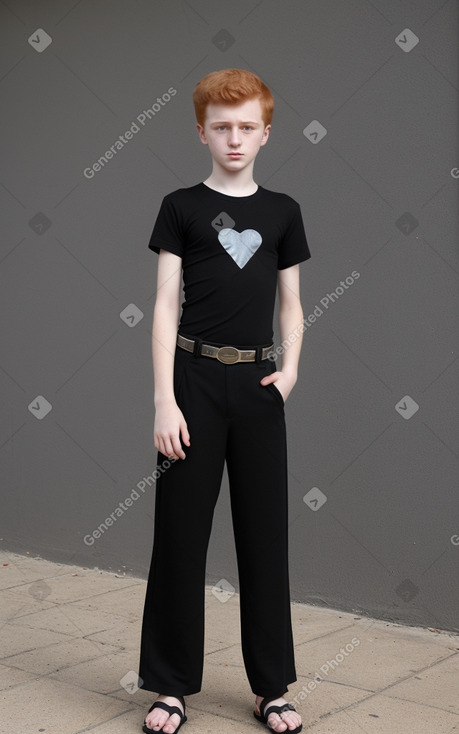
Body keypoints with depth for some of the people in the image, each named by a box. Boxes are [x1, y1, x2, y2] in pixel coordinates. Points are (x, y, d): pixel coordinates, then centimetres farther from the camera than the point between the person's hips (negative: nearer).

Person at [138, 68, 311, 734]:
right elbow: (165, 306, -2)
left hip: (258, 384, 2)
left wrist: (290, 366, -5)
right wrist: (164, 400, -10)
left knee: (265, 532, 6)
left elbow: (291, 304, 14)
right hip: (196, 378, -2)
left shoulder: (283, 212, 10)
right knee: (181, 532, 2)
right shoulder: (182, 206, 2)